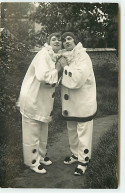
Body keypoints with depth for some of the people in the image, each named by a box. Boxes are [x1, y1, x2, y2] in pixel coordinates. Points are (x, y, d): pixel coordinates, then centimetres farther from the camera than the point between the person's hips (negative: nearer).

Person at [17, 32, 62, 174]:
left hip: (44, 101, 9)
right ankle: (33, 161, 20)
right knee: (32, 133, 5)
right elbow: (43, 76, -33)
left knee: (43, 131, 22)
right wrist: (57, 70, -18)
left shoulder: (56, 57, 10)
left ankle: (41, 155, 39)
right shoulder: (43, 54, -19)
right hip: (32, 99, -9)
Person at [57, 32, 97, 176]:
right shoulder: (65, 57, 10)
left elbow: (78, 78, -30)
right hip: (70, 103, 8)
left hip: (83, 102, -8)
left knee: (83, 133, 3)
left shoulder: (82, 56, -15)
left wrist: (64, 66, -20)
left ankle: (83, 161, 18)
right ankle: (75, 154, 40)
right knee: (72, 131, 20)